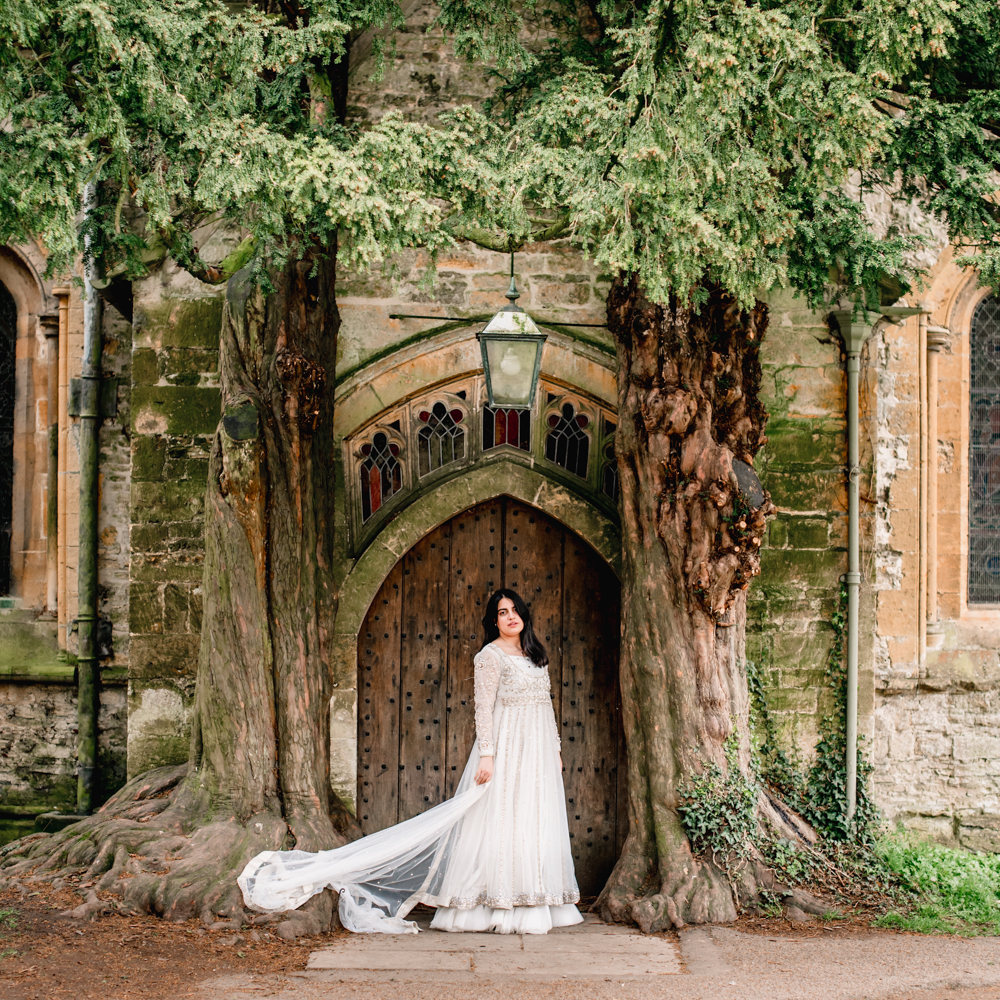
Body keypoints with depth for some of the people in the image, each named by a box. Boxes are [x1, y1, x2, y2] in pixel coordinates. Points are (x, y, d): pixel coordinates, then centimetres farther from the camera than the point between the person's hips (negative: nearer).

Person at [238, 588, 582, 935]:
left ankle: (534, 904, 11)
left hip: (538, 751, 7)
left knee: (538, 824, 6)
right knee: (503, 823, -7)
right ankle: (504, 909, -3)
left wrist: (555, 749, 16)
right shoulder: (490, 655, -5)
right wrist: (487, 754, -19)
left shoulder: (536, 654, 16)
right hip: (506, 747, -7)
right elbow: (483, 707, -12)